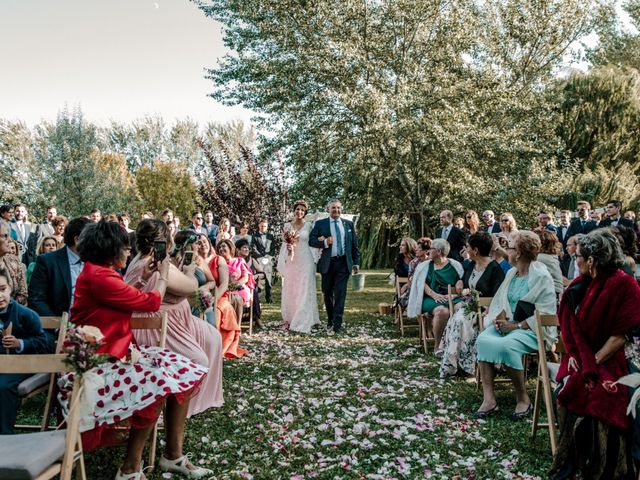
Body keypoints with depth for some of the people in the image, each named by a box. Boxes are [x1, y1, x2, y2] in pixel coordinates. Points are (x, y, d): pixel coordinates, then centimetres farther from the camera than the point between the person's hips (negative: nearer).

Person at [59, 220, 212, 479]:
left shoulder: (99, 272, 11)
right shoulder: (99, 277, -21)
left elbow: (125, 300, 26)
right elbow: (152, 302, -12)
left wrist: (142, 279, 20)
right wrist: (163, 276, 4)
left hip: (120, 350, 10)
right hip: (100, 361, -10)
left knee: (186, 373, -1)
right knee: (158, 386, -30)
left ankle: (173, 455, 6)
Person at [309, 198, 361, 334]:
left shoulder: (349, 224, 10)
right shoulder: (320, 224, 3)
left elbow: (354, 244, 11)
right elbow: (311, 241, -2)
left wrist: (356, 262, 7)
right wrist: (324, 242, -18)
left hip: (343, 263, 0)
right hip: (327, 263, 0)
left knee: (340, 293, -6)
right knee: (327, 293, 11)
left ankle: (337, 324, -3)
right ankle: (330, 320, 28)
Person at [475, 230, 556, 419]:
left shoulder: (541, 276, -8)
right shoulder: (511, 273, 16)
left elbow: (545, 314, -13)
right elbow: (498, 302, 19)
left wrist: (516, 326, -17)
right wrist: (499, 318, -3)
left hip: (531, 330, -6)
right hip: (507, 323, 7)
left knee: (505, 345, -35)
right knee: (483, 339, -24)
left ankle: (523, 399, -13)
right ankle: (488, 398, -26)